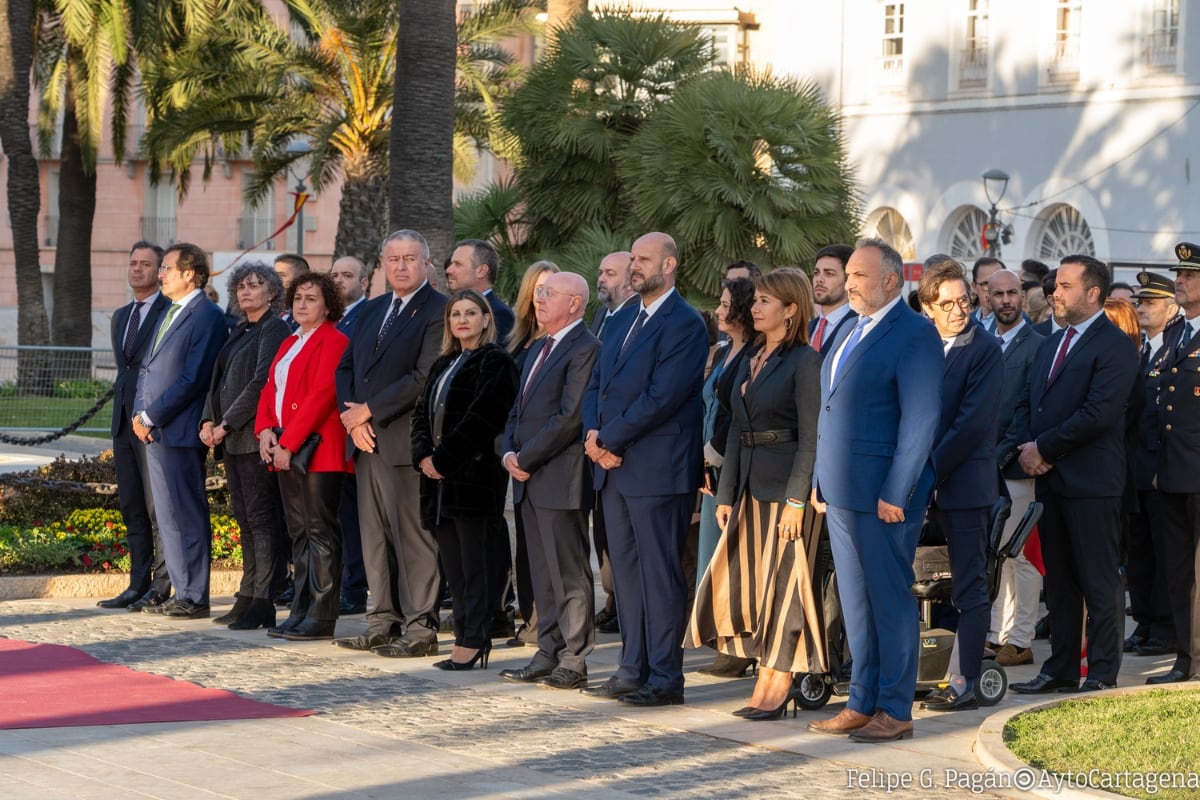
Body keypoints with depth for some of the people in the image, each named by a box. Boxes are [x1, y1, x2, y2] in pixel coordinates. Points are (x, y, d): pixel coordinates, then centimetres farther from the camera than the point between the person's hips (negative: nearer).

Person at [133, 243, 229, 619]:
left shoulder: (207, 316, -11)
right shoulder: (170, 313, 18)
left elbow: (193, 378, -17)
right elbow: (148, 366, 20)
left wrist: (151, 416, -15)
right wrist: (140, 413, 5)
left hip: (179, 432, -9)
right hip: (153, 429, 9)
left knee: (187, 516, -6)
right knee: (168, 517, 12)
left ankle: (193, 598, -2)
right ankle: (180, 593, 18)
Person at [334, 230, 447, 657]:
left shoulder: (437, 310, -8)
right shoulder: (373, 310, 18)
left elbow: (424, 377, -16)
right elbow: (346, 367, 17)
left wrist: (368, 411, -12)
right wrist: (354, 419, 0)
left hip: (406, 442, -8)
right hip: (368, 442, 8)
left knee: (412, 537, -5)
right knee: (375, 536, 11)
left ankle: (420, 628, -2)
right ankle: (384, 623, 17)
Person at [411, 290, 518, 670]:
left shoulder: (495, 362, -5)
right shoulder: (443, 365, 21)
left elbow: (481, 417, -14)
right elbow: (422, 412, 17)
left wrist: (443, 458, -14)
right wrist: (424, 455, -1)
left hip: (474, 475, -8)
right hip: (440, 479, 8)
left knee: (474, 563, -7)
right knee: (452, 564, 6)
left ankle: (473, 642, -5)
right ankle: (465, 635, 10)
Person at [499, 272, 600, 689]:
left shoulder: (585, 350, -12)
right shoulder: (540, 350, 20)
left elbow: (570, 417, -18)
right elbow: (518, 410, 22)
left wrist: (525, 458, -14)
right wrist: (509, 452, 3)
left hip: (561, 479, -9)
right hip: (530, 480, 9)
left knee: (570, 573, -4)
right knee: (542, 573, 12)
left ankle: (574, 662, -1)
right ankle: (548, 654, 17)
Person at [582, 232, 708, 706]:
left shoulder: (684, 325, -11)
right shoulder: (623, 321, 18)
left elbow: (660, 398, -18)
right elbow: (598, 383, 17)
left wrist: (609, 439, -14)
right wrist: (593, 432, -2)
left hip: (657, 470, -9)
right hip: (615, 469, 9)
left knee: (660, 574, -4)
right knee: (625, 572, 11)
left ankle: (665, 679, 0)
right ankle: (633, 670, 18)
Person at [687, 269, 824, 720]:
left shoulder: (804, 361, -9)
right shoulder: (751, 362, 15)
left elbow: (810, 436, -13)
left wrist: (796, 499, -18)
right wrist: (726, 494, 13)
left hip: (787, 482, -8)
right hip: (750, 486, 8)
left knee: (782, 582, -4)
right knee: (739, 578, 7)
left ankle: (777, 687, 3)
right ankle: (768, 682, 15)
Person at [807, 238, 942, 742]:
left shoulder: (914, 335, -11)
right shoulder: (855, 331, 16)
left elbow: (920, 419, -16)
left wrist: (896, 493, -19)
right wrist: (821, 480, 16)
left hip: (883, 496, -9)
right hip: (842, 493, 9)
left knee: (890, 601, -2)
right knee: (855, 601, 13)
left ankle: (895, 711, 5)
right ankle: (862, 704, 20)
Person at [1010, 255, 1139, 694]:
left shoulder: (1114, 345, -9)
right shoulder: (1052, 344, 18)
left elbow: (1099, 412, -19)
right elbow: (1026, 403, 18)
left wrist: (1044, 448, -14)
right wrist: (1029, 447, -2)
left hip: (1091, 480, -8)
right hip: (1050, 477, 8)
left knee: (1099, 582, -3)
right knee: (1059, 580, 12)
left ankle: (1102, 674, 2)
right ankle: (1061, 669, 18)